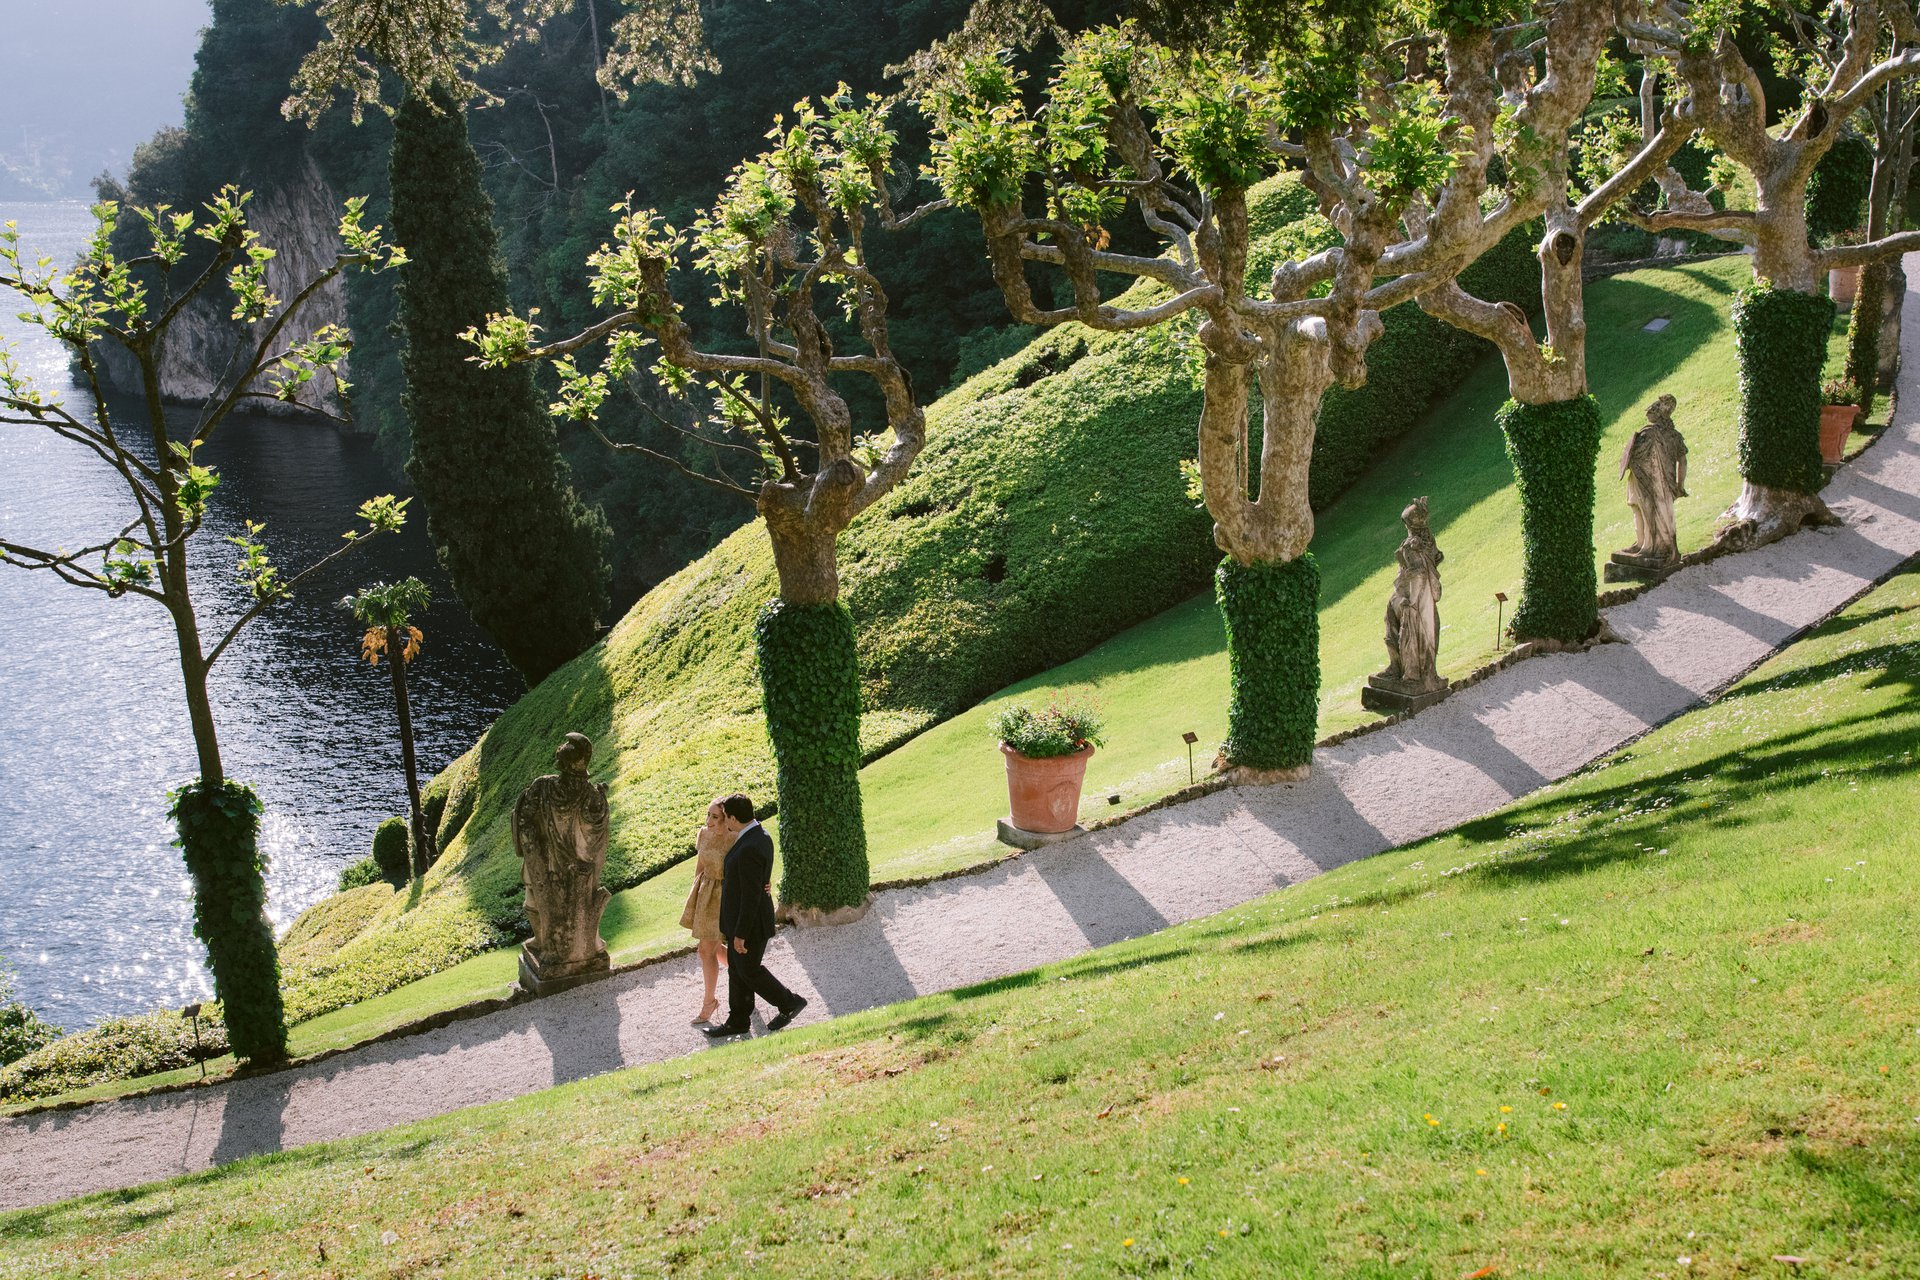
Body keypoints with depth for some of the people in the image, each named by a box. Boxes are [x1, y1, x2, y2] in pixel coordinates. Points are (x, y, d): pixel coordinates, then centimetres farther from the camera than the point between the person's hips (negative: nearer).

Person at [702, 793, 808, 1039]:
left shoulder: (749, 849, -30)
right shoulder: (761, 836, 1)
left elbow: (751, 895, -27)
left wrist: (740, 934, -20)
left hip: (751, 924, -10)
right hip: (741, 919, 10)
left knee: (749, 971, 8)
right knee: (736, 969, 17)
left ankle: (789, 1003, 23)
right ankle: (738, 1021, 28)